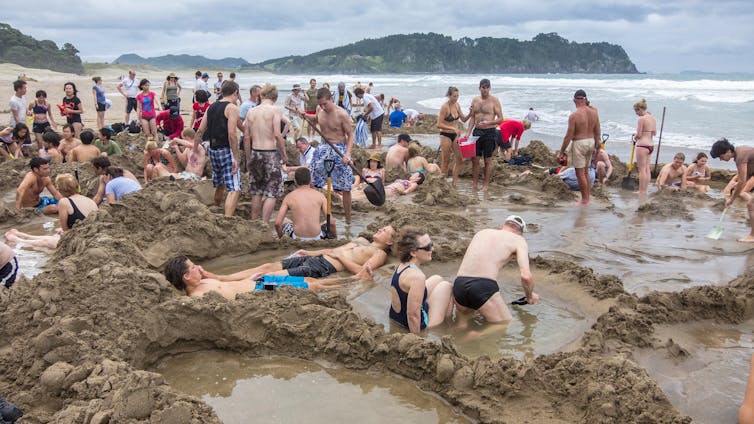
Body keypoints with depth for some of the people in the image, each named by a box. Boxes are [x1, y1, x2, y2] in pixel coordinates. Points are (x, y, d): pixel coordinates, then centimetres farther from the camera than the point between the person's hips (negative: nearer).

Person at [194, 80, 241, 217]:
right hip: (226, 150, -8)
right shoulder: (232, 108, -9)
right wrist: (235, 158, -19)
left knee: (220, 184, 27)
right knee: (234, 189, -12)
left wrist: (195, 151, 21)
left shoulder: (212, 107, 13)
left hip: (213, 150, 8)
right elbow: (232, 134, -20)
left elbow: (200, 131, 14)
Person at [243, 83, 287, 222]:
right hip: (271, 153, -5)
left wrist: (248, 159, 16)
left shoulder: (251, 112, 7)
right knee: (271, 193, 3)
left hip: (255, 153, 5)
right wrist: (284, 154, -7)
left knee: (256, 191, 18)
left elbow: (246, 137, 8)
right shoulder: (275, 110, -8)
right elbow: (277, 134, -17)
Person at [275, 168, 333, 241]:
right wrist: (334, 237, 13)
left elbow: (277, 223, -4)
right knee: (331, 225, 30)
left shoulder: (288, 197, -1)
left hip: (297, 238, 0)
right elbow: (331, 222, -5)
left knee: (283, 221, 30)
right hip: (317, 238, 0)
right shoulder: (320, 195, -1)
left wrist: (280, 237, 16)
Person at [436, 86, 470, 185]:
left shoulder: (457, 105, 5)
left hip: (455, 135, 7)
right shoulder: (444, 107, -16)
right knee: (446, 161, 1)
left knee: (460, 159, 5)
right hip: (446, 135, -7)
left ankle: (454, 182, 14)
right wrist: (452, 128, -24)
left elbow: (463, 119, 13)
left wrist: (470, 114, -5)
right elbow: (439, 125, -19)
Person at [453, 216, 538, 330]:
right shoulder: (518, 240, 11)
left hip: (459, 285, 6)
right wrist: (529, 296, 18)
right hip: (483, 287, -5)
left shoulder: (482, 232, 26)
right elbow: (526, 276, -3)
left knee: (463, 316, 33)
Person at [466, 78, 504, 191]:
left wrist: (488, 123, -23)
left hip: (489, 132, -4)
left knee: (488, 160, 4)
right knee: (475, 159, 4)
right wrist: (468, 132, 1)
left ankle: (486, 184, 13)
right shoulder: (475, 100, 7)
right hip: (477, 131, 4)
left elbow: (500, 119, -8)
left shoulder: (494, 100, -6)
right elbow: (472, 118, 12)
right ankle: (475, 183, 14)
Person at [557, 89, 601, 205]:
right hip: (590, 142, 7)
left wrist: (561, 152, -8)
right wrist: (596, 147, 20)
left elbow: (569, 136, -16)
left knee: (580, 173, 2)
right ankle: (587, 198, 24)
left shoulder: (574, 115, -17)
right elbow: (597, 133, 7)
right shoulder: (594, 113, 1)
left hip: (578, 143, -7)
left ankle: (584, 200, 6)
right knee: (585, 171, 18)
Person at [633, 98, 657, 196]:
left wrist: (635, 137, 6)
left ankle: (642, 191, -1)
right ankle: (645, 190, 17)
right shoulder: (653, 118, 11)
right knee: (647, 168, 13)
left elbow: (638, 135, -14)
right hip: (651, 145, 9)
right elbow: (654, 133, 17)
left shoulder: (641, 119, -15)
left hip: (642, 145, -9)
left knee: (642, 169, -4)